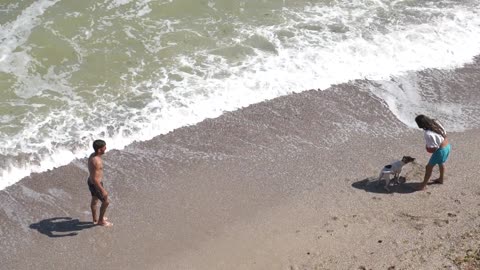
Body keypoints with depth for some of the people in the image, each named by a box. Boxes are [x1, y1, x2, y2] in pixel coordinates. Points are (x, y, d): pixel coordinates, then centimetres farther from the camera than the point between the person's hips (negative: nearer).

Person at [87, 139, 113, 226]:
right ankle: (101, 221, 30)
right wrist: (103, 190, -26)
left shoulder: (92, 155, -6)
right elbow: (95, 179, -33)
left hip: (91, 181, 9)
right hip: (95, 184, -9)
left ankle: (95, 219, 45)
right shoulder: (96, 161, -36)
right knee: (106, 202, 11)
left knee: (94, 200, 26)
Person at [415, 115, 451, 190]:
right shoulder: (435, 122, -9)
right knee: (441, 163, 32)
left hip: (441, 150, -8)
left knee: (429, 167, 9)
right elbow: (445, 133, 4)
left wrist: (427, 147, -3)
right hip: (447, 146, 8)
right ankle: (441, 179, 53)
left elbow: (433, 148, -23)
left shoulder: (428, 134, -31)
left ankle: (424, 185, 21)